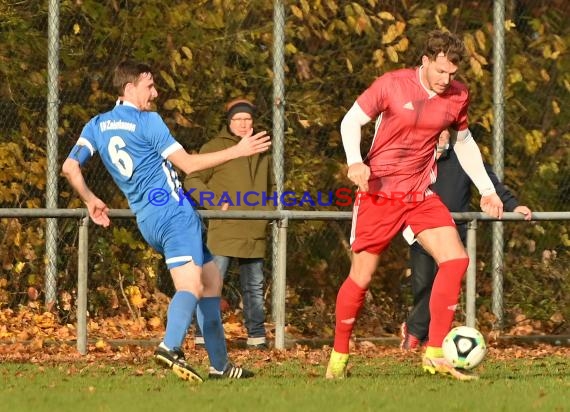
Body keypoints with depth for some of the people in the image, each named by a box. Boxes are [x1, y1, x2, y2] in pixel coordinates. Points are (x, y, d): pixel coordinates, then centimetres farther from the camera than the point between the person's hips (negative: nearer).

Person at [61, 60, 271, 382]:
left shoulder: (97, 126, 12)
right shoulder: (148, 121, -7)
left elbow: (70, 167, 8)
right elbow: (188, 164, -7)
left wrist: (91, 201, 23)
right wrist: (238, 151, -2)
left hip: (146, 220, 8)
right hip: (173, 211, -8)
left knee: (211, 280, 16)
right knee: (190, 286, -22)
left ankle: (220, 364, 13)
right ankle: (171, 347, -47)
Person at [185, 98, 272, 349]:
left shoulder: (260, 150, 17)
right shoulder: (215, 148, -1)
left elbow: (270, 186, 30)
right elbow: (192, 182, -5)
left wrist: (268, 210, 12)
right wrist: (216, 203, -15)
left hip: (254, 233, 6)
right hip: (223, 232, -6)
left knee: (254, 286, 11)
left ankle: (257, 335, 18)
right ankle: (204, 335, -4)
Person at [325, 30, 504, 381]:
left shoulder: (458, 97, 1)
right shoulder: (392, 85, -12)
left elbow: (464, 142, 17)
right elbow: (351, 121, -5)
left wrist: (487, 190, 14)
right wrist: (355, 162, -22)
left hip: (420, 195, 4)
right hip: (380, 192, -4)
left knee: (456, 259, -14)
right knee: (361, 276, 0)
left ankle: (436, 355, -10)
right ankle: (339, 357, 18)